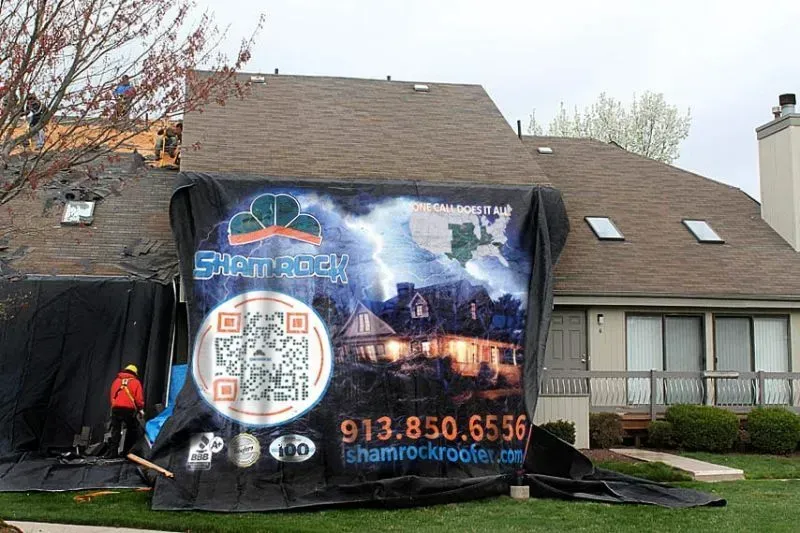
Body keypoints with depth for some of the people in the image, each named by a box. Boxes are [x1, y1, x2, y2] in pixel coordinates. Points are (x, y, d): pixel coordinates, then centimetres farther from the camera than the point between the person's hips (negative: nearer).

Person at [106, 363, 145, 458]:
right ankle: (127, 452, 8)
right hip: (129, 409, -3)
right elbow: (139, 397, -1)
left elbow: (112, 395, 15)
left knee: (115, 431, 5)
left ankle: (112, 452, -2)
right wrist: (141, 409, 10)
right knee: (132, 430, 9)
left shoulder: (117, 380, 18)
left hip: (116, 408, 3)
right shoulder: (135, 382, 6)